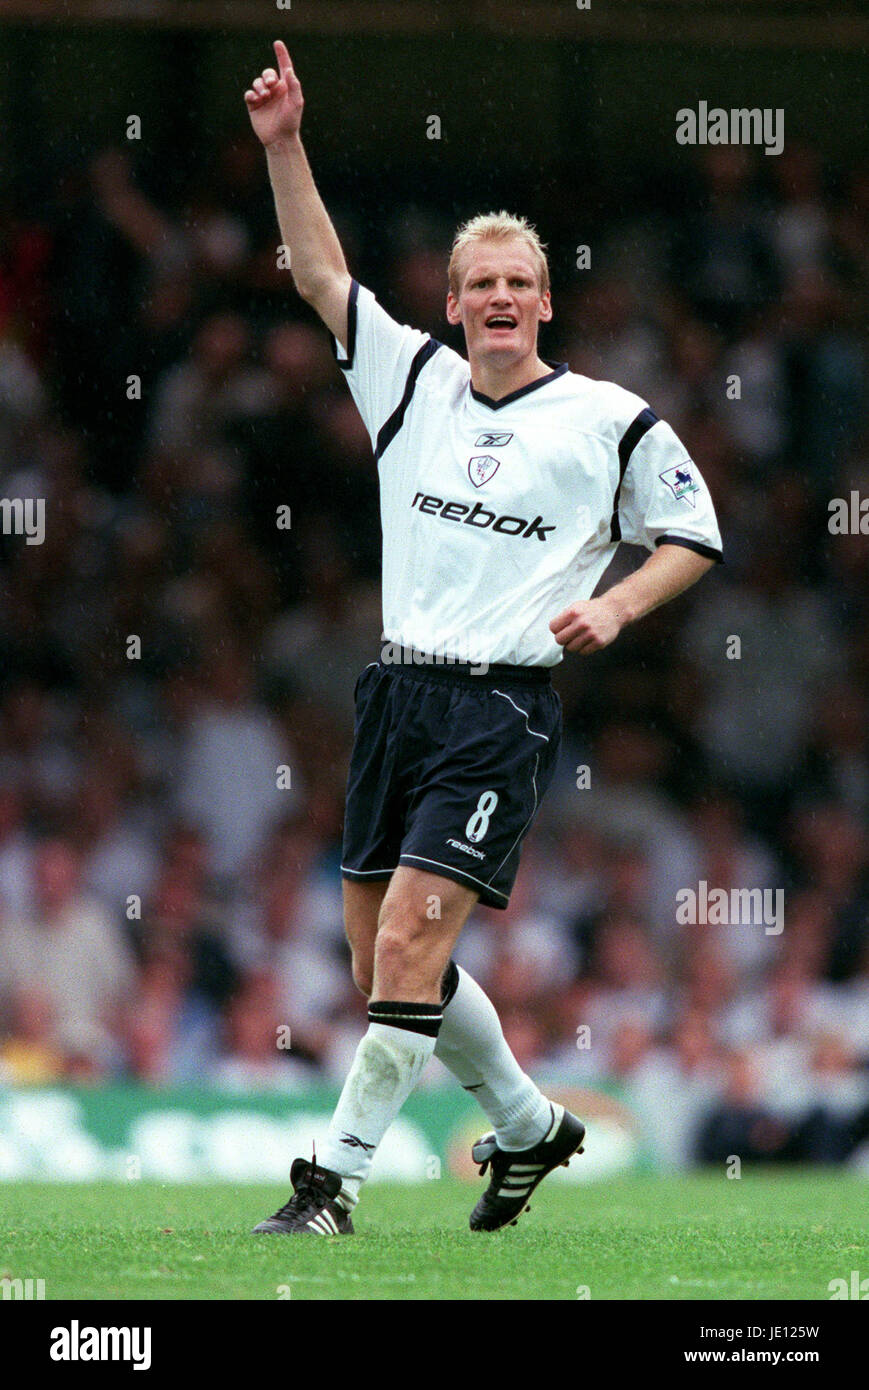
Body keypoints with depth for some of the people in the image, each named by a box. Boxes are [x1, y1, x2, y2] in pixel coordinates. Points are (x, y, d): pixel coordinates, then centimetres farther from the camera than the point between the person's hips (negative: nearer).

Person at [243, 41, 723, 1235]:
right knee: (380, 954, 7)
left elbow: (695, 535, 10)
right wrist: (284, 147, -1)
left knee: (410, 939, -16)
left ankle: (336, 1178, -12)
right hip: (397, 692, 5)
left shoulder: (612, 420, 1)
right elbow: (321, 274, 10)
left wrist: (618, 604, -7)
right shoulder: (412, 379, 11)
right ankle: (530, 1125, 28)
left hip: (502, 709, -5)